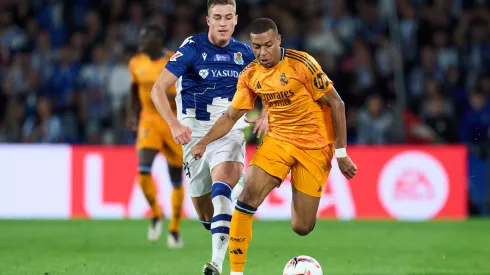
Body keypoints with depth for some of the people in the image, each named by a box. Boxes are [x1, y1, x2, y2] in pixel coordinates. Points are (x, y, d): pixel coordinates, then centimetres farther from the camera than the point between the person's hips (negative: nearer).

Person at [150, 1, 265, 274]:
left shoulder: (244, 52, 3)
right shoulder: (192, 48, -8)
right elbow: (158, 89, -12)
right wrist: (174, 124, -26)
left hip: (229, 130, 0)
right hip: (196, 132, 0)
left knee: (221, 183, -29)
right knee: (204, 209, 5)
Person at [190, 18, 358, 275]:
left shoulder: (302, 64, -16)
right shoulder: (250, 76, -2)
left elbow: (336, 104, -11)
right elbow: (231, 115, 8)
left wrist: (341, 153, -11)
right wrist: (204, 142, -7)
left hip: (314, 146, -4)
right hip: (278, 140, 4)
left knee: (302, 228, -5)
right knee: (249, 194, -22)